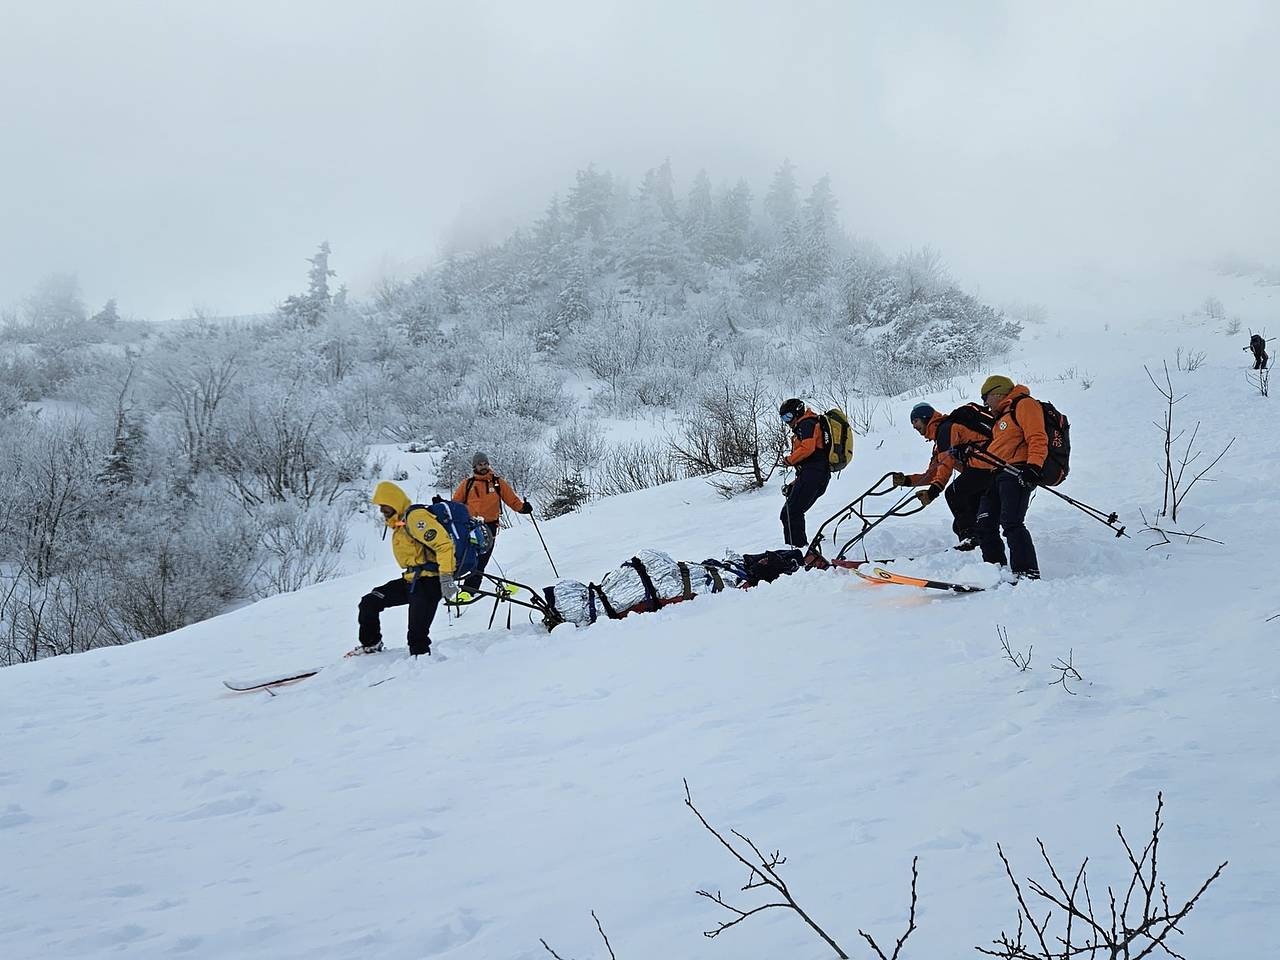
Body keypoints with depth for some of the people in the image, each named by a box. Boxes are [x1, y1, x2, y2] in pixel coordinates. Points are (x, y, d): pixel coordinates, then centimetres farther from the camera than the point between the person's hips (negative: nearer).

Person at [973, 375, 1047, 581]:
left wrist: (1033, 467, -24)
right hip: (998, 475, 10)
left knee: (1011, 523, -22)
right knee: (985, 525, 3)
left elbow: (1037, 439, -12)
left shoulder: (1024, 405, 0)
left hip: (1018, 472, -10)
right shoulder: (1003, 416, 30)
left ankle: (1027, 573, -25)